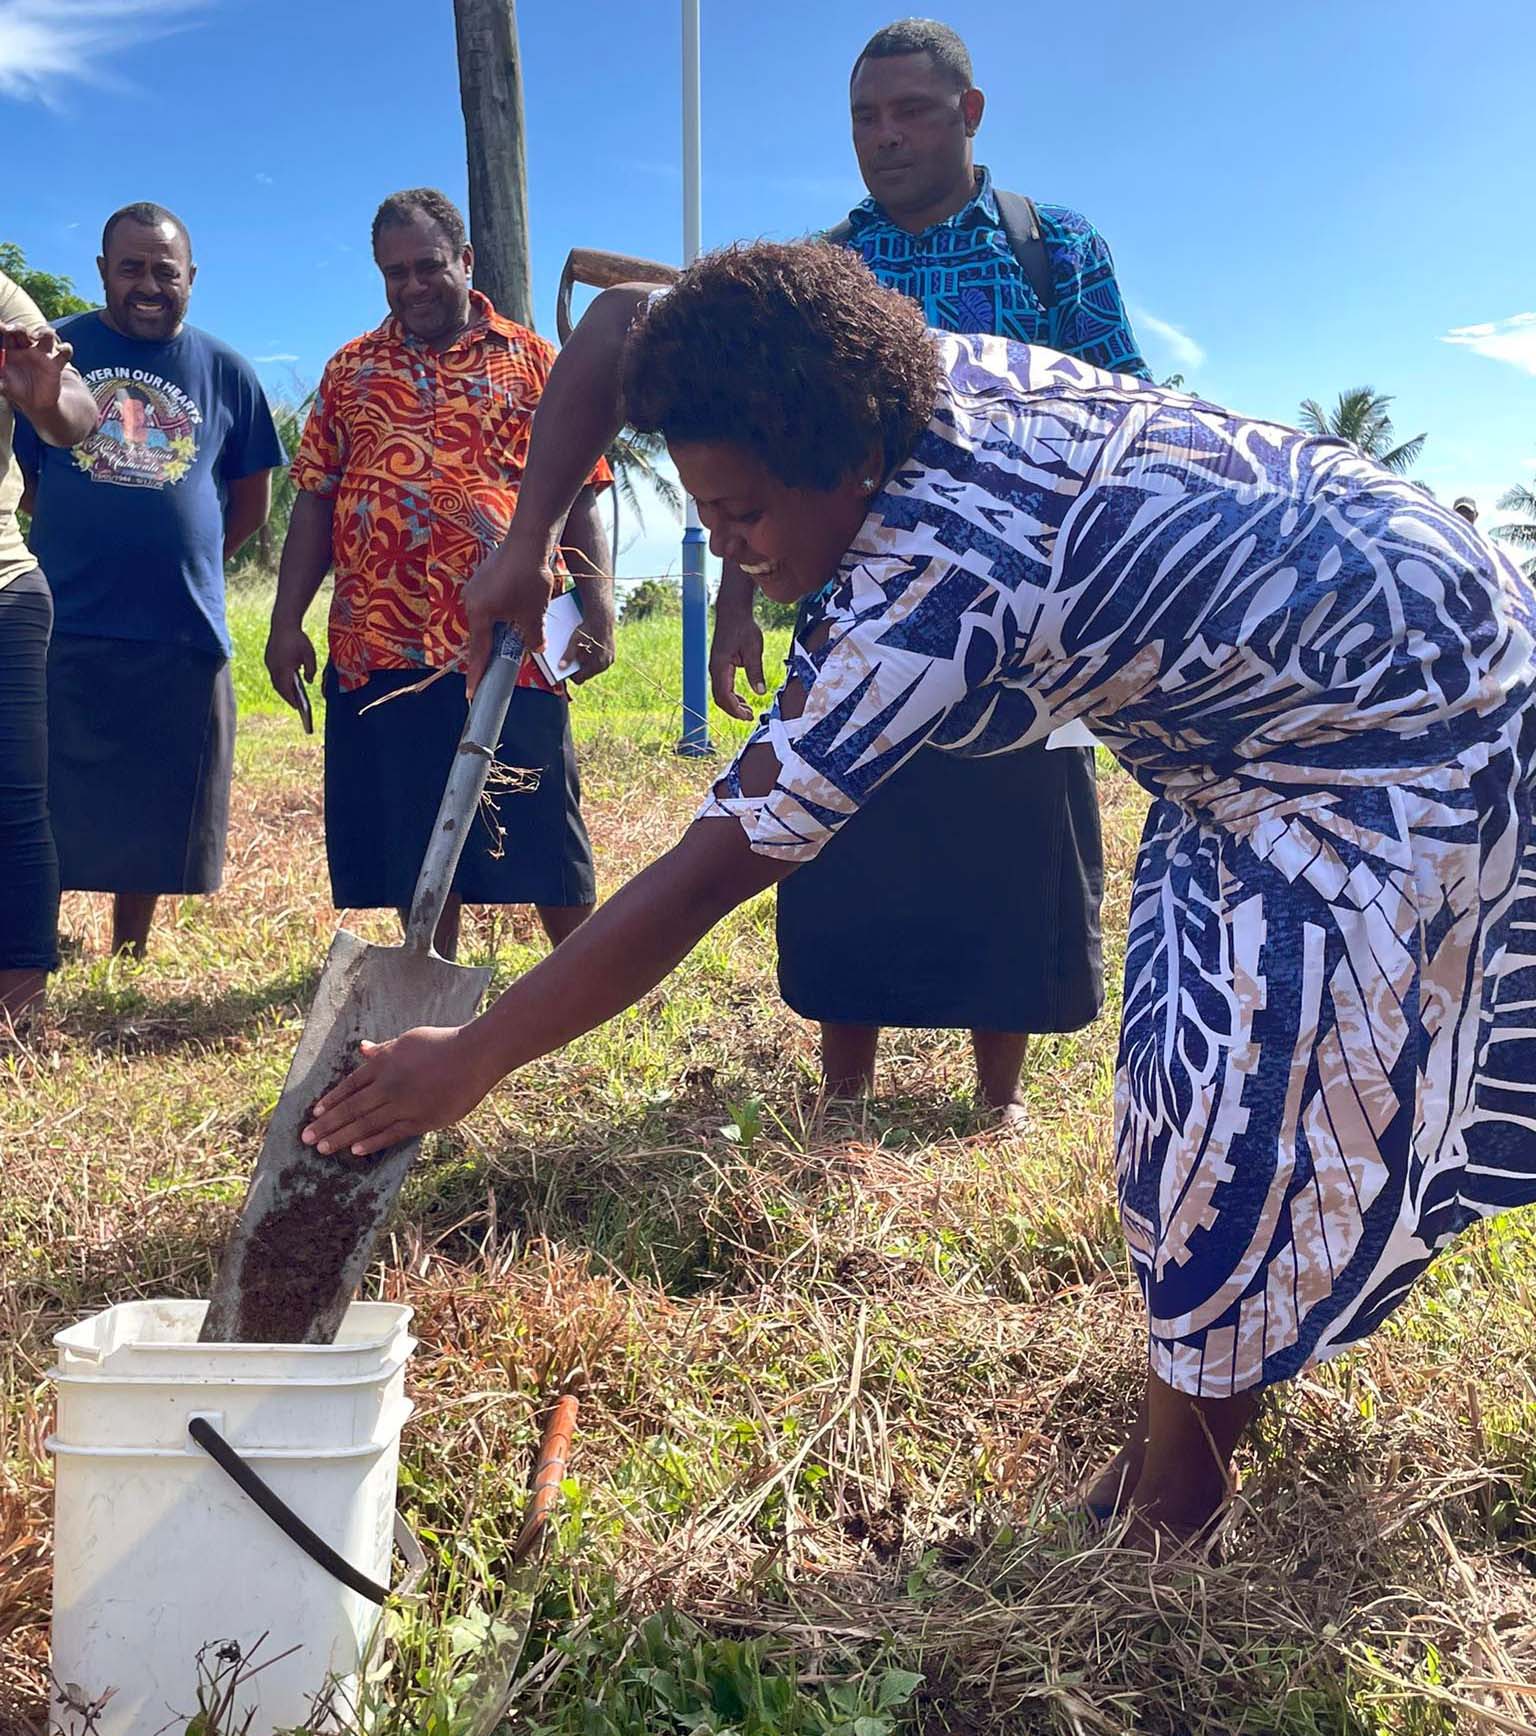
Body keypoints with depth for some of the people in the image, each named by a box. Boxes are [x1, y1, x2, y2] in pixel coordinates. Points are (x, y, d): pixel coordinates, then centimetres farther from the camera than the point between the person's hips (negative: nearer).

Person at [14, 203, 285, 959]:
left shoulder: (226, 371, 7)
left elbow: (251, 501, 13)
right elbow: (19, 473, 8)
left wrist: (179, 557, 9)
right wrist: (86, 545, 5)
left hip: (181, 635, 2)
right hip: (63, 629, -1)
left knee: (152, 820, 11)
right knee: (47, 816, 1)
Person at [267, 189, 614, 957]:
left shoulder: (531, 361, 7)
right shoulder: (351, 368, 14)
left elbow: (577, 497, 2)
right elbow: (314, 500, 12)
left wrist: (597, 609, -8)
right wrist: (287, 622, 4)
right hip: (376, 649, 3)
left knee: (540, 829, 1)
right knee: (407, 833, 9)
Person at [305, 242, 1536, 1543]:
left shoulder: (930, 588, -37)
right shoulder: (923, 379, -13)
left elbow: (711, 872, -35)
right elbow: (619, 322, -1)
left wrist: (471, 1062, -27)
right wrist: (528, 546, -9)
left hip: (1404, 718, -9)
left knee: (1246, 1111, -5)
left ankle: (1170, 1502, 14)